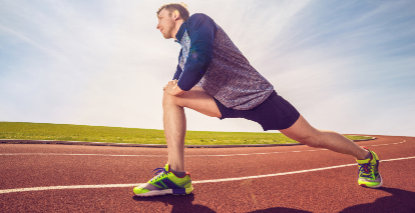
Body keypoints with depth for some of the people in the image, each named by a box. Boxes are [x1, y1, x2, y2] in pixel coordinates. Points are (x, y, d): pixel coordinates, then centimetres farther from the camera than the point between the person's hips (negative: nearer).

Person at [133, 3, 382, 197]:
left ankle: (366, 157, 34)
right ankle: (176, 175, -14)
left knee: (314, 138, 2)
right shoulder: (183, 53, 15)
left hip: (258, 97, -7)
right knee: (171, 97, -7)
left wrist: (181, 87, -14)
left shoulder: (197, 21, -10)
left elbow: (201, 58, -27)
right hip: (228, 102, 8)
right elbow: (177, 88, 20)